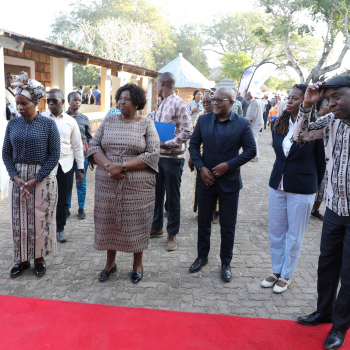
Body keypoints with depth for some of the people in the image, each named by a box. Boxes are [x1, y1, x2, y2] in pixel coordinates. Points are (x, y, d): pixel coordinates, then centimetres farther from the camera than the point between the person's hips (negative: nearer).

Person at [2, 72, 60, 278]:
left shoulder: (48, 124, -6)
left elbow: (54, 155, -8)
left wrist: (35, 180, -13)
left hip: (43, 178, -3)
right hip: (18, 178, 3)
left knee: (41, 219, 4)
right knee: (19, 219, 8)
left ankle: (39, 258, 21)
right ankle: (22, 259, 24)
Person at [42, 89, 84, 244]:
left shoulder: (70, 121, 4)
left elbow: (77, 146, 7)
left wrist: (80, 168, 5)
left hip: (65, 165, 1)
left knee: (63, 200, 9)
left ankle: (60, 228, 25)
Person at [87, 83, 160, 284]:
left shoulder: (147, 125, -1)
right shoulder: (109, 120, 8)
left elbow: (153, 154, -10)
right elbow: (94, 146, 5)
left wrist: (122, 166, -17)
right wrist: (107, 165, -15)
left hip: (138, 185, -3)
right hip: (108, 184, 3)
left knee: (136, 224, 7)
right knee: (108, 221, 11)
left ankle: (138, 264, 28)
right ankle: (110, 263, 31)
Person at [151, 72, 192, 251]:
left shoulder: (179, 104, -13)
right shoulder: (162, 104, 12)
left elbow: (187, 132, -19)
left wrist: (165, 144, -23)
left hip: (172, 157, -8)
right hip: (158, 155, 8)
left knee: (173, 197, 4)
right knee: (156, 194, 16)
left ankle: (172, 234, 18)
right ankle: (156, 227, 32)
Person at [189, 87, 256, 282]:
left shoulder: (242, 124, -6)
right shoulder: (203, 120, 2)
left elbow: (250, 150, -7)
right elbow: (194, 145, 4)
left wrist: (228, 165, -17)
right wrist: (201, 167, -10)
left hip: (229, 181, -2)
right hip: (206, 179, 3)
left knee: (228, 225, 8)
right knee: (203, 221, 15)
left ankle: (225, 263, 25)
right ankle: (202, 256, 34)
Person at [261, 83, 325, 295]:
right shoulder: (279, 124, 1)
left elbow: (321, 160, -4)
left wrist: (316, 189, 3)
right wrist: (281, 176, 14)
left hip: (302, 189, -5)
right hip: (278, 185, 5)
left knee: (295, 236, 10)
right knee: (275, 232, 14)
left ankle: (286, 275, 27)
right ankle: (277, 271, 33)